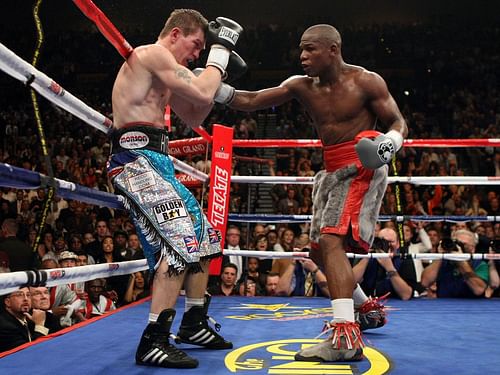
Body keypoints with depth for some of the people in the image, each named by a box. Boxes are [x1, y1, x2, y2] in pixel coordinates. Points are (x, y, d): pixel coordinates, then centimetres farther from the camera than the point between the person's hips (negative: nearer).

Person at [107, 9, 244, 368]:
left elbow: (194, 118, 25)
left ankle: (194, 323, 25)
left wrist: (219, 72, 17)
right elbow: (202, 94, -18)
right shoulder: (153, 53, -7)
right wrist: (220, 49, -4)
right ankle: (153, 342, -15)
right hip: (137, 159, -11)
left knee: (204, 236, 14)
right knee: (181, 241, -19)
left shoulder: (162, 71, 24)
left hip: (154, 161, 11)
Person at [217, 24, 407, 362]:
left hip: (361, 168, -7)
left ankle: (346, 338, -25)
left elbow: (399, 123, -4)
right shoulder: (302, 86, 4)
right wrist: (214, 86, -12)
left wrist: (390, 143, -26)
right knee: (321, 248, 14)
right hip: (332, 172, 8)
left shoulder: (366, 82, -9)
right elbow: (251, 101, 1)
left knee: (331, 241, -23)